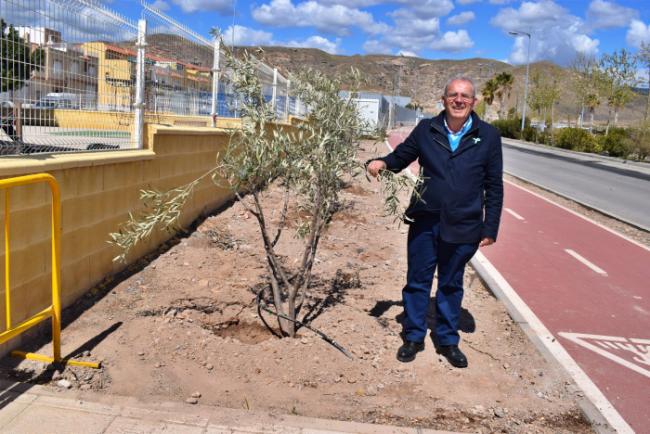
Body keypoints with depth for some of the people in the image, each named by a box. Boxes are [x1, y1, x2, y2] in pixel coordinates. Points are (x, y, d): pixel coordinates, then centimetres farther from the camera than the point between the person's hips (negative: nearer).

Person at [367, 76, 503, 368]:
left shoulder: (488, 136, -3)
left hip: (463, 226, 0)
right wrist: (382, 163, -14)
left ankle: (447, 340, 31)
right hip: (425, 221, 1)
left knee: (451, 285, 15)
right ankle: (413, 337, 27)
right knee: (417, 281, 10)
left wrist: (490, 228, -2)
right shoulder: (426, 130, -1)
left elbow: (494, 187, 0)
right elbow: (401, 157, 10)